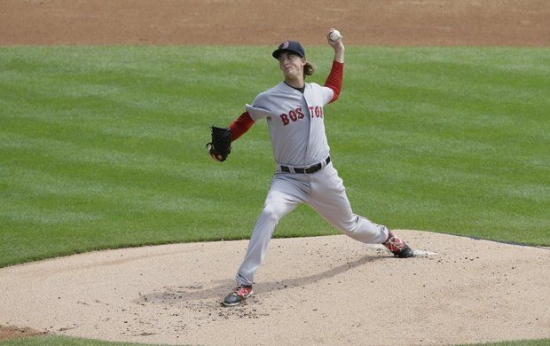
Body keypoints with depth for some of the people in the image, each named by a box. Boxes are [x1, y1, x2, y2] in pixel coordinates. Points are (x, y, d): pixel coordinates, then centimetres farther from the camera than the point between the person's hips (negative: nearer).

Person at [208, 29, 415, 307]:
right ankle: (244, 284, -29)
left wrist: (339, 55, 21)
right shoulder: (269, 99, -10)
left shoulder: (317, 92, 2)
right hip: (289, 179, -3)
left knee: (348, 223, 21)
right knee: (269, 214, -31)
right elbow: (244, 121, 0)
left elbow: (334, 92, 26)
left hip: (324, 176, 3)